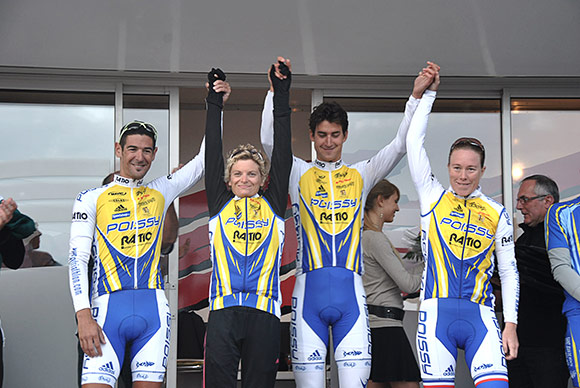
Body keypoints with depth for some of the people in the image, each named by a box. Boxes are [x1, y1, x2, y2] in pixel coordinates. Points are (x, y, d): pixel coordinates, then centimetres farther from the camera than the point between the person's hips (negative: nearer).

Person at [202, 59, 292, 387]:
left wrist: (282, 97, 8)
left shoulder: (273, 206, 13)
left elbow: (283, 156, 10)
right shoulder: (220, 205, 14)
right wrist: (214, 102, 10)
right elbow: (213, 155, 11)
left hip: (264, 311, 0)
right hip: (224, 310, 0)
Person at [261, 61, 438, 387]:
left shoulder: (360, 175, 16)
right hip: (310, 290, -1)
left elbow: (400, 145, 9)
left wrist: (417, 97, -1)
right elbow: (270, 140, -2)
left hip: (350, 290, 1)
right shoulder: (299, 174, 12)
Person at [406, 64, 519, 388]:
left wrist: (511, 325, 5)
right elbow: (414, 140, 7)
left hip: (480, 315, 1)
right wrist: (429, 92, 8)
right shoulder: (433, 197, 11)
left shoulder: (497, 213, 12)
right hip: (436, 313, 0)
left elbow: (509, 271, 13)